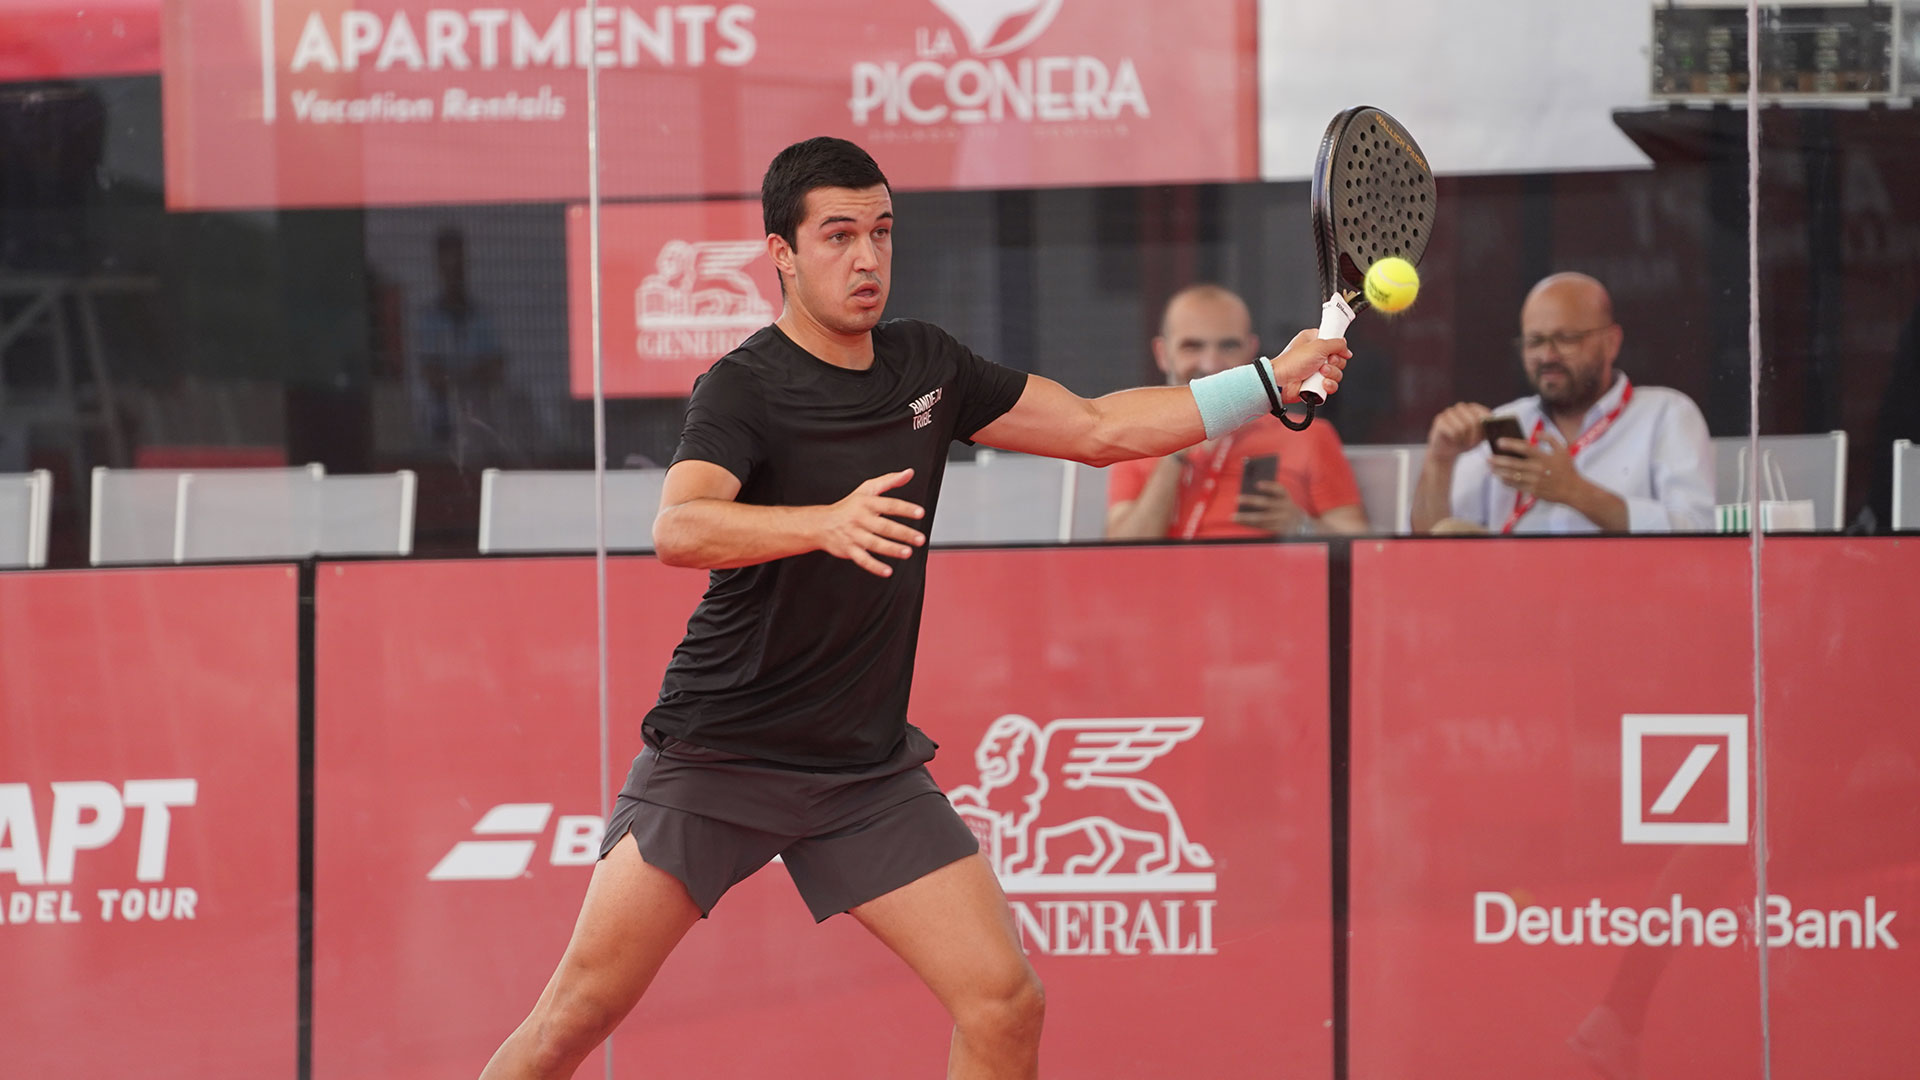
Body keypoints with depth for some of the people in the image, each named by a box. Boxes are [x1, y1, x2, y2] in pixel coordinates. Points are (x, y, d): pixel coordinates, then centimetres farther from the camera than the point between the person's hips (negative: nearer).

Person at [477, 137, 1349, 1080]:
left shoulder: (926, 366, 7)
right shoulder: (744, 389, -13)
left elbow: (1098, 430, 16)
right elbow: (679, 529, -31)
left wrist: (1269, 382, 9)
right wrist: (826, 522, -48)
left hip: (866, 770, 5)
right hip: (715, 755, -5)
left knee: (1006, 1004, -8)